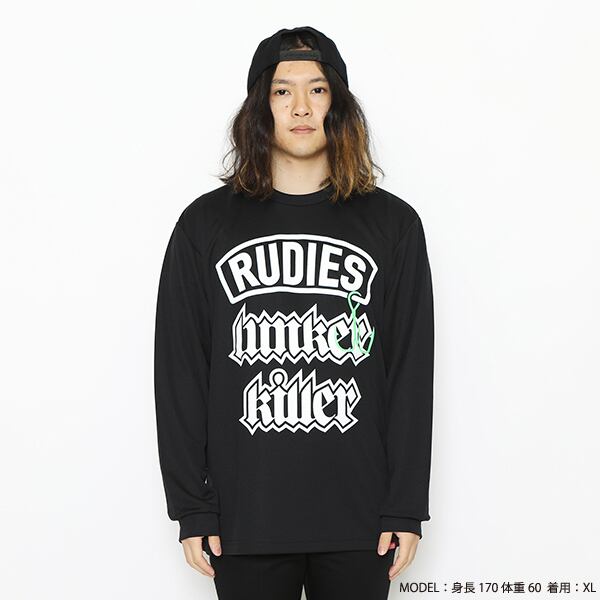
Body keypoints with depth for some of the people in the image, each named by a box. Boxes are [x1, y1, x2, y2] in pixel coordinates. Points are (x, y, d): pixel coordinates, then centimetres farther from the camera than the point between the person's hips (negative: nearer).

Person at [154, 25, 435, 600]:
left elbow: (411, 374, 3)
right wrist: (191, 508, -1)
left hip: (359, 515, 0)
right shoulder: (206, 224, 4)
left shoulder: (392, 223, 5)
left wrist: (406, 508, -1)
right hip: (245, 516, 0)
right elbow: (180, 373, 3)